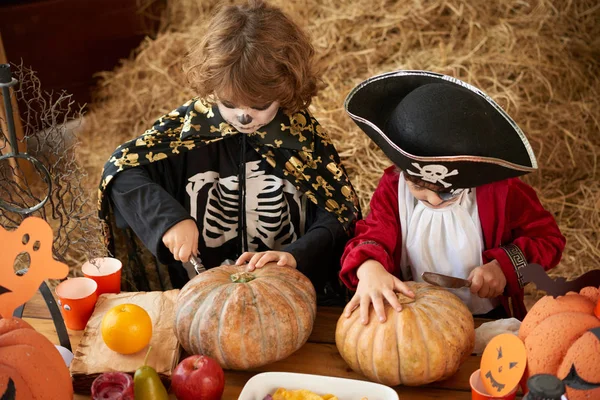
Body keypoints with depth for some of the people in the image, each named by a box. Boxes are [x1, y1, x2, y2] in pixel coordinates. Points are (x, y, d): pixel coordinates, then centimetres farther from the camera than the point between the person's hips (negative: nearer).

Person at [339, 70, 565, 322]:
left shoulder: (501, 191, -10)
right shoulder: (394, 187, -6)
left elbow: (548, 239, -1)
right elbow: (374, 234, -10)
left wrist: (504, 265, -18)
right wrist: (369, 268, -33)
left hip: (487, 320, -1)